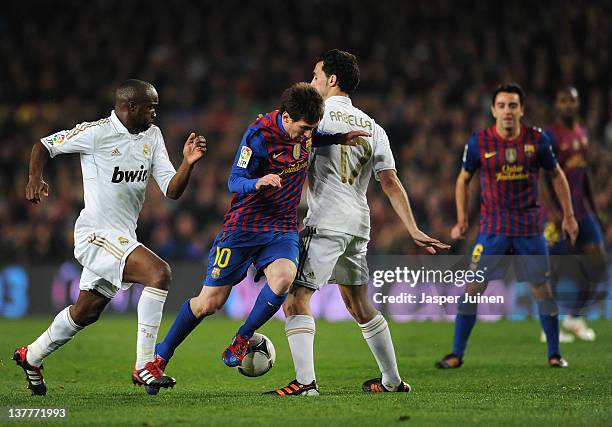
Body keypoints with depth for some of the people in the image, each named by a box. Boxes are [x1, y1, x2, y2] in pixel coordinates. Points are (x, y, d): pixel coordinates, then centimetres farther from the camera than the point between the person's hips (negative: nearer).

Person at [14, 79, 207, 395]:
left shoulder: (152, 136, 8)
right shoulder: (95, 133, -12)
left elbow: (171, 191, 4)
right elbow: (44, 146, -1)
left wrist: (187, 164, -13)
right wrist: (35, 177, -18)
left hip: (123, 237, 9)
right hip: (97, 234, -8)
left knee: (86, 312, 20)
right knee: (159, 272, -27)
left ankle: (31, 356, 42)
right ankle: (144, 366, -24)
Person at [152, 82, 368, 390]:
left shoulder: (303, 129, -2)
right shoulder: (259, 134, -20)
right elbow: (234, 182, -18)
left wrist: (338, 139, 8)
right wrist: (258, 183, -39)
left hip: (282, 229, 4)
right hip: (243, 226, -4)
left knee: (283, 278, -28)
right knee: (210, 302, -2)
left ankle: (242, 339, -4)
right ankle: (159, 357, 19)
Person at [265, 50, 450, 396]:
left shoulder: (320, 114, -4)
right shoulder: (372, 126, 13)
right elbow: (391, 182, 8)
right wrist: (414, 231, 6)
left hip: (326, 222, -7)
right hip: (359, 224, 7)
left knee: (296, 297, -9)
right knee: (359, 305, 20)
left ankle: (306, 381, -22)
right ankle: (392, 379, 25)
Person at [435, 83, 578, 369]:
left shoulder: (537, 140, -3)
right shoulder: (479, 142, -6)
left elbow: (556, 175, 10)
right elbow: (463, 179, 8)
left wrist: (568, 215, 8)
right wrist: (461, 220, 1)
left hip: (530, 228, 1)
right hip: (492, 227, -1)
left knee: (542, 290, 2)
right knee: (473, 289, -5)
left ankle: (554, 354, 16)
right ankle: (457, 354, 3)